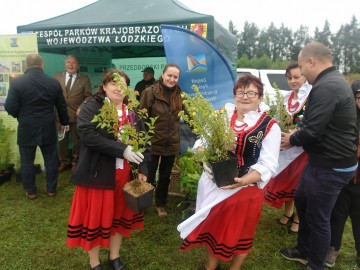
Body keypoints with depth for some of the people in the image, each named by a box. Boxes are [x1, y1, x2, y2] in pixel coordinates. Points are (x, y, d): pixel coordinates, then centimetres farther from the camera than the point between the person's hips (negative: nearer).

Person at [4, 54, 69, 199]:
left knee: (27, 162, 13)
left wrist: (21, 116, 11)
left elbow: (10, 108, -11)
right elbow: (62, 106, 5)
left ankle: (30, 191, 24)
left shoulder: (17, 82, -11)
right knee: (51, 160, 14)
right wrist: (64, 122, 20)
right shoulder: (54, 82, -3)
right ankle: (51, 189, 25)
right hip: (48, 129, 2)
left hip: (26, 130, -2)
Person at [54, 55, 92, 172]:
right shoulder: (57, 77, 7)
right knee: (61, 140, 11)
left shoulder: (84, 79, 3)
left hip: (77, 115, -2)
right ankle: (64, 162, 27)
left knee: (76, 140, 10)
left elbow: (88, 97, -1)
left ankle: (75, 162, 25)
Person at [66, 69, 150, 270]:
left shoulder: (132, 112, 7)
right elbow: (87, 134, -23)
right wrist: (122, 149, -27)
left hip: (125, 174, 5)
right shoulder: (91, 106, -7)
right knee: (95, 217, 8)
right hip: (98, 174, -4)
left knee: (120, 215, 16)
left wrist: (143, 169, -3)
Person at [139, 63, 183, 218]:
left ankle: (161, 204, 37)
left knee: (165, 177, 18)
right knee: (149, 176, 11)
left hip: (172, 144, 4)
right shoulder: (150, 92, -11)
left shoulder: (179, 94, 4)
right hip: (153, 143, -4)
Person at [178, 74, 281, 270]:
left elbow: (268, 164, -13)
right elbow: (202, 142, 1)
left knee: (240, 231, 17)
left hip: (246, 188, -2)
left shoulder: (270, 126, -9)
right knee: (212, 226, 20)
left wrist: (243, 180, -28)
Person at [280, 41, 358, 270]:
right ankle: (304, 250, 42)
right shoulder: (334, 81, 10)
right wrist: (297, 135, 8)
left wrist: (292, 140, -7)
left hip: (330, 166, -11)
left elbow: (313, 131, -27)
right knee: (301, 201, 23)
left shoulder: (325, 87, -24)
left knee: (319, 217, 7)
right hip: (327, 160, 11)